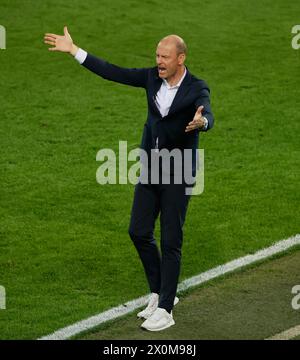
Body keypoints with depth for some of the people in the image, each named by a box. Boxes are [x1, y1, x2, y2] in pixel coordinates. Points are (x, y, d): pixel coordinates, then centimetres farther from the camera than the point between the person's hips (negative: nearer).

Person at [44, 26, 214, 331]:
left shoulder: (197, 89, -18)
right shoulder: (152, 77, -2)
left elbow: (207, 117, -36)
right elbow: (112, 72, 2)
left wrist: (200, 121, -62)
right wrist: (74, 51, 0)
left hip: (178, 174, -6)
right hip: (150, 168, 6)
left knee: (170, 241, -3)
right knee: (139, 232, 10)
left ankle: (165, 311, 5)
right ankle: (159, 293, 27)